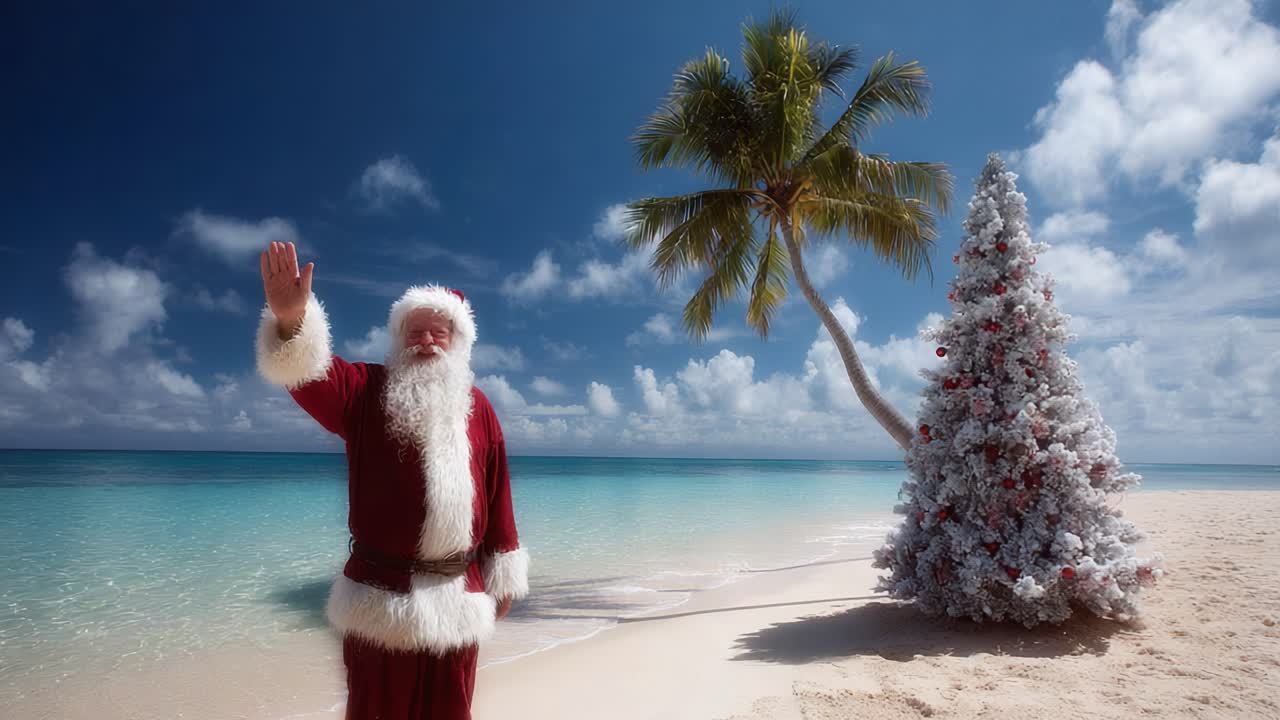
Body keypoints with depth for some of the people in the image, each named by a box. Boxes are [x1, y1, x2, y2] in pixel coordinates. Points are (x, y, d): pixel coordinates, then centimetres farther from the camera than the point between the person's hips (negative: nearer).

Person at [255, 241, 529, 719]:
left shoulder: (478, 408, 5)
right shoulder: (366, 391, -1)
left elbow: (497, 498, 6)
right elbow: (310, 373, -22)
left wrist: (504, 576, 9)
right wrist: (291, 320, -43)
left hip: (457, 599, 2)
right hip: (379, 595, -2)